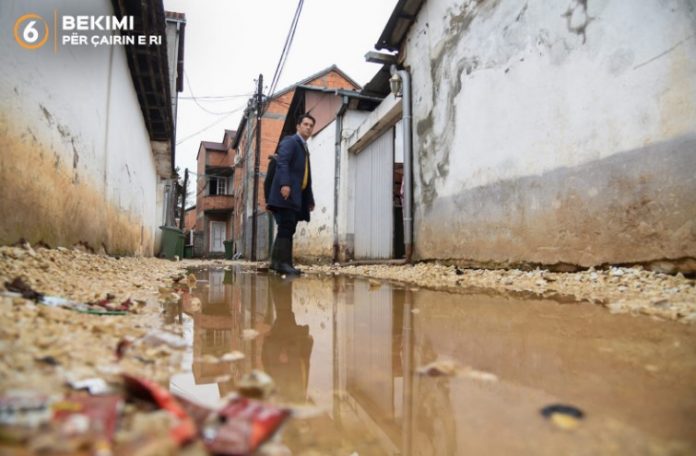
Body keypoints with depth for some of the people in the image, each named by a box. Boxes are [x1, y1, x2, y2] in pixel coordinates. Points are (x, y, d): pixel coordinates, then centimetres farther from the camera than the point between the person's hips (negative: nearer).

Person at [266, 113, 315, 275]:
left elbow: (306, 176, 24)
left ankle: (277, 261, 8)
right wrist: (285, 183, -29)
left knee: (288, 228, 5)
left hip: (297, 195, 9)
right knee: (286, 227, -14)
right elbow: (281, 162, -15)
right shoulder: (290, 141, 2)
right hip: (286, 192, -9)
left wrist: (310, 199, 18)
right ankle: (282, 262, -15)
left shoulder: (305, 148, 27)